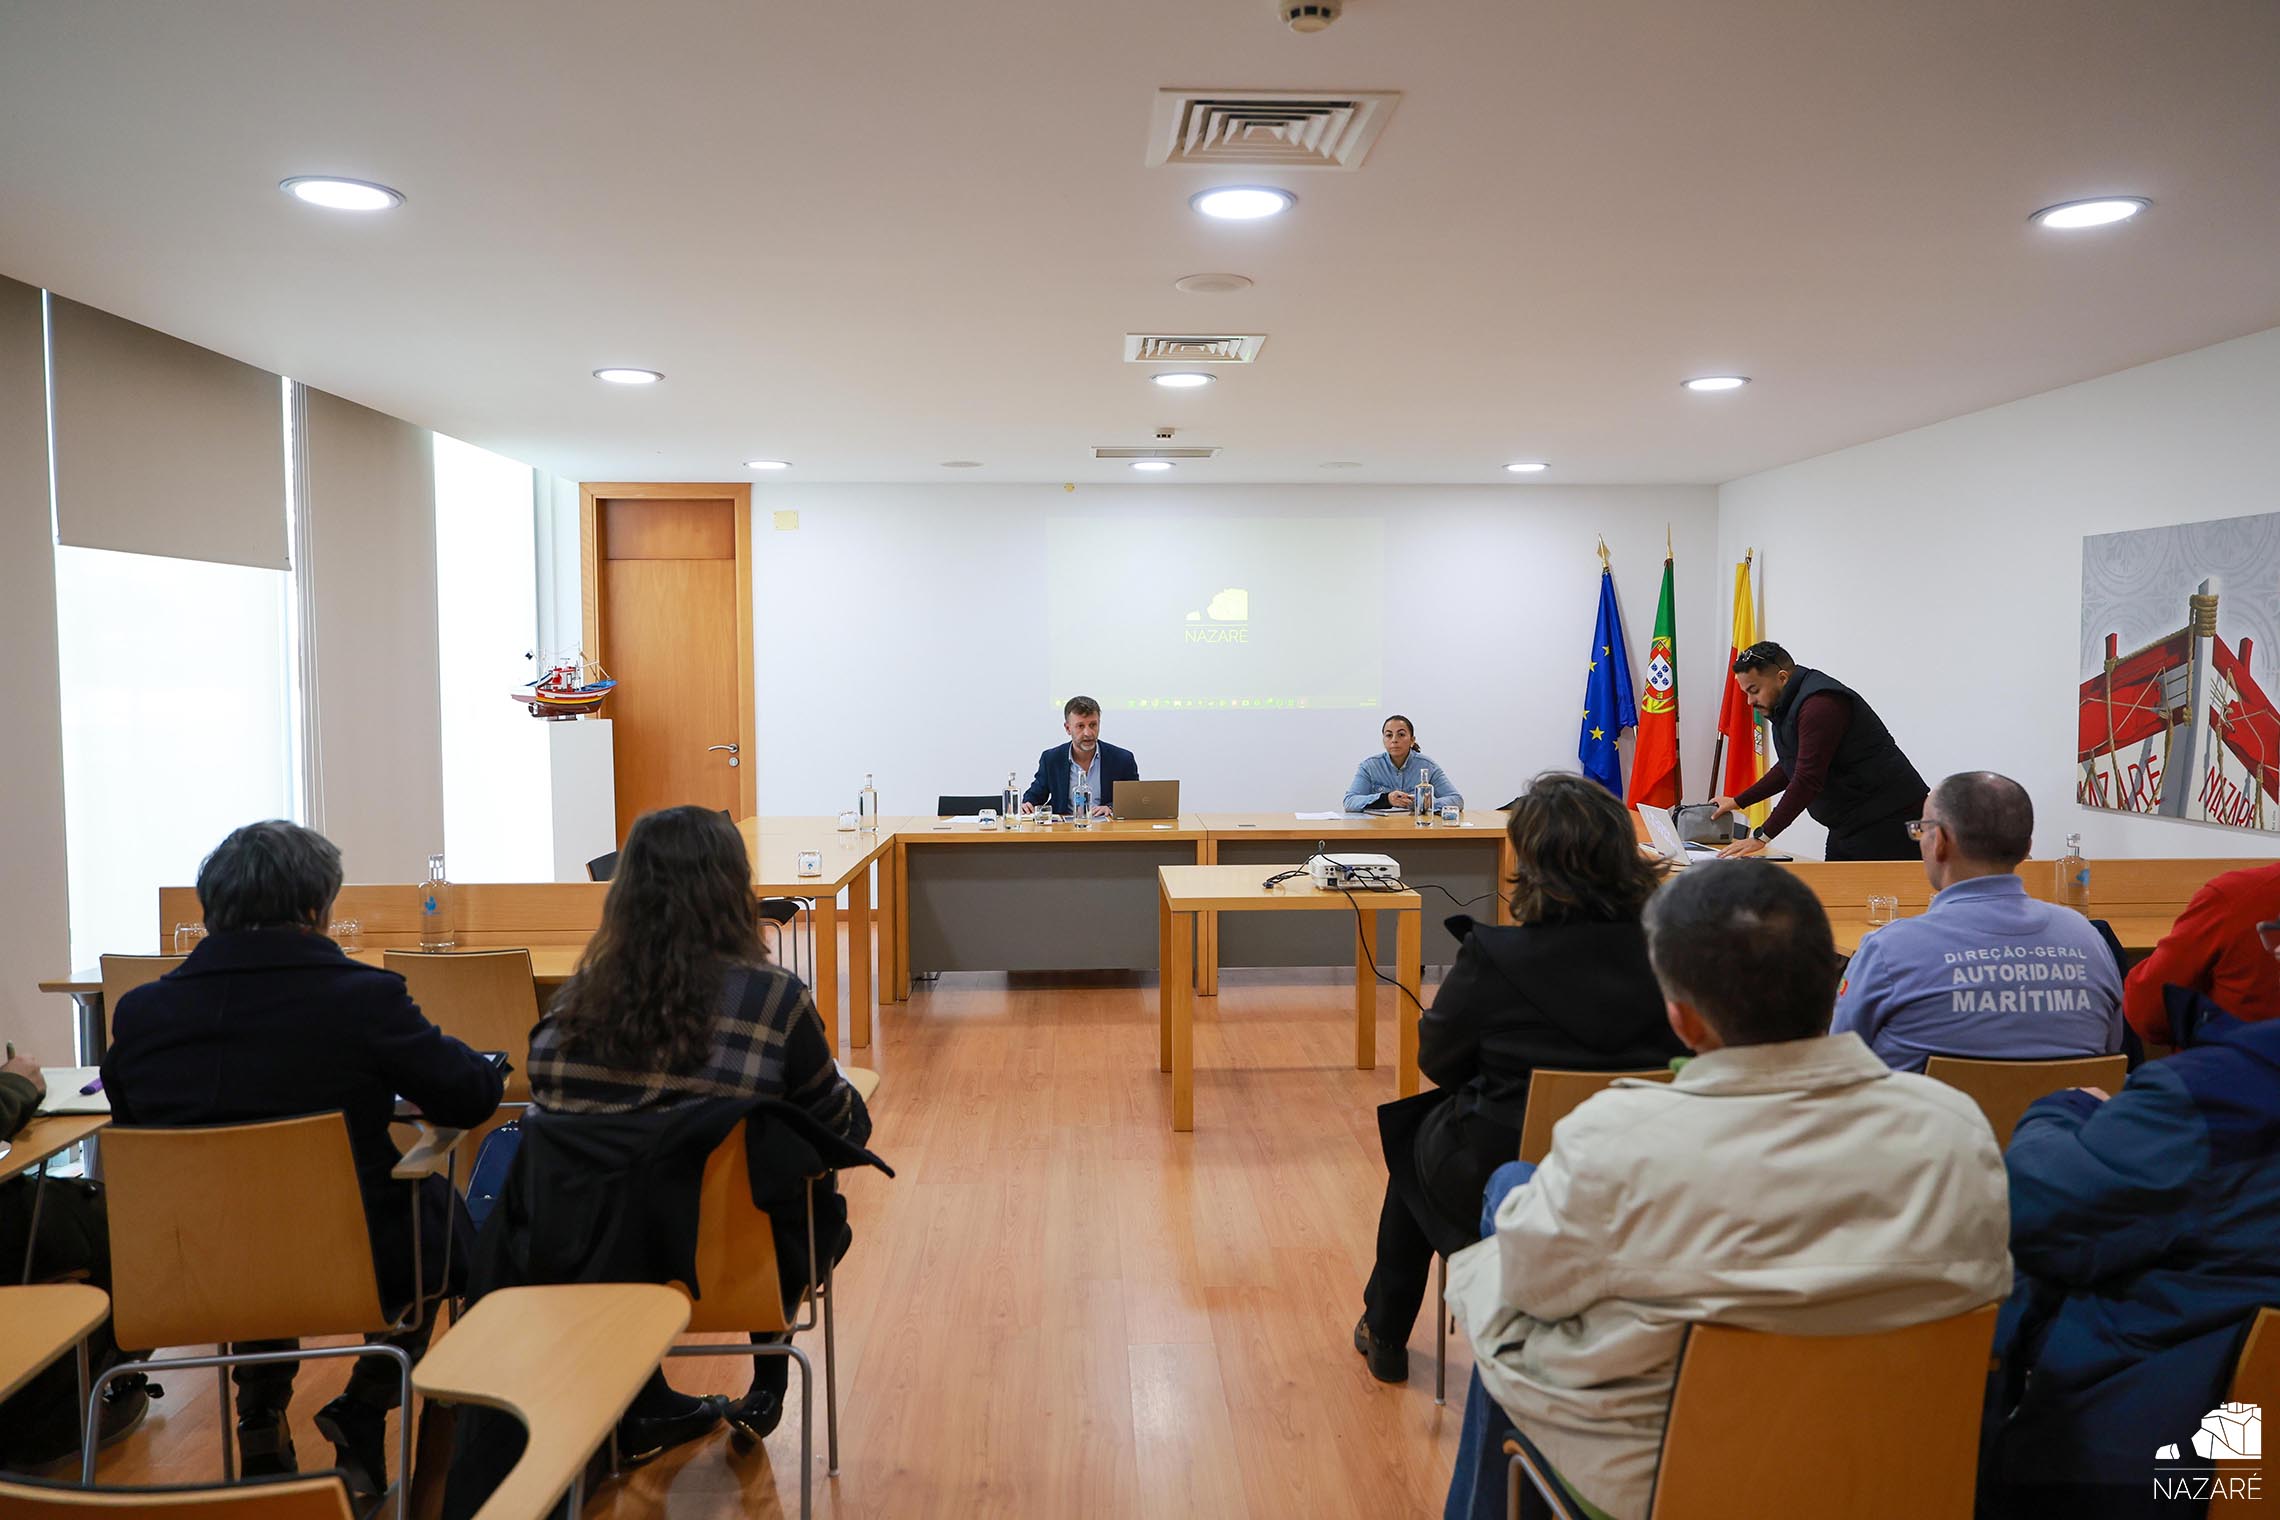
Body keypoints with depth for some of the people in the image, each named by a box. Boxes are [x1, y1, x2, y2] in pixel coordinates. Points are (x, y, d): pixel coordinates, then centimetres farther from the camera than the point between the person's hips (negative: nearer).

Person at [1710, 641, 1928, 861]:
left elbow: (1808, 779, -26)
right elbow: (1790, 768, 25)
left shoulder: (1820, 704, -20)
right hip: (1849, 825, 10)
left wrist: (1761, 837, -24)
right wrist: (1738, 802, 22)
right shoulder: (1791, 704, 13)